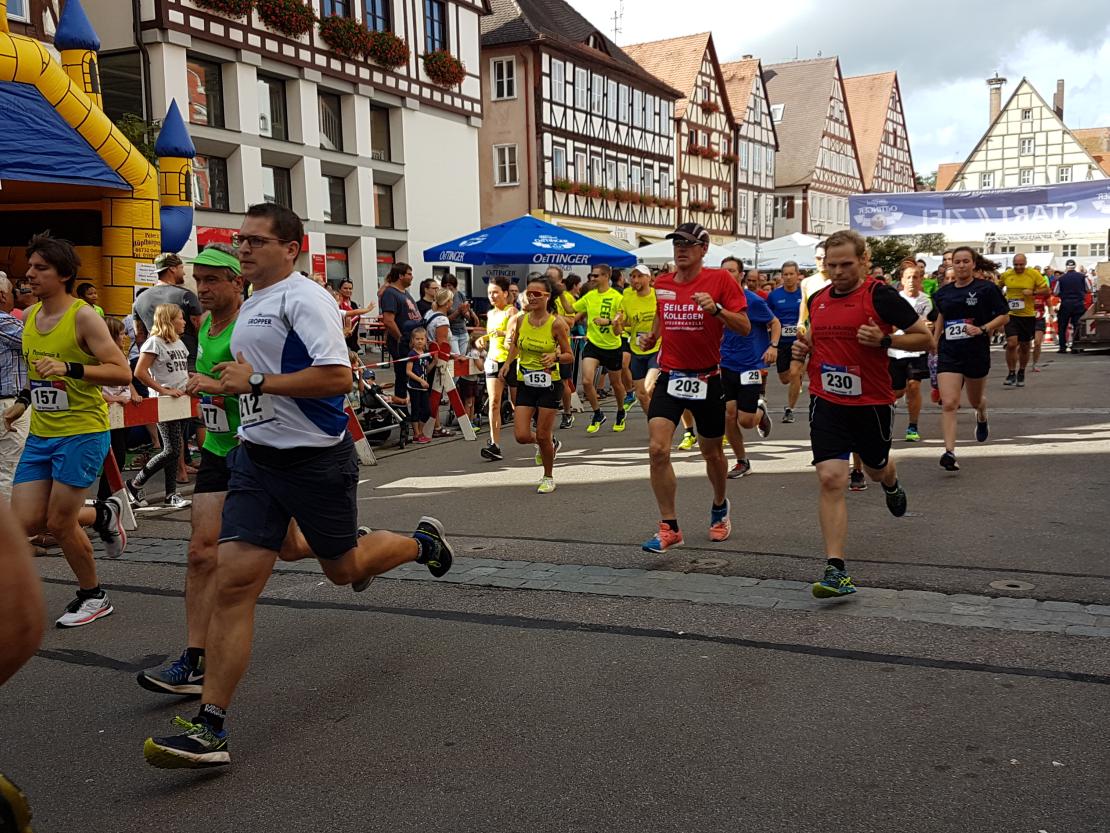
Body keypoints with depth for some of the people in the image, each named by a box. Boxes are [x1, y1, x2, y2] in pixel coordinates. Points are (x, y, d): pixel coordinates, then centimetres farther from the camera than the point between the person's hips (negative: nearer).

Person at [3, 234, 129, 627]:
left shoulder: (83, 317, -13)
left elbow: (123, 372, -19)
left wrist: (69, 368, -29)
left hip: (82, 432, -7)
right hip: (40, 433, 7)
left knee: (59, 523, -2)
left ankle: (93, 597, 21)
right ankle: (102, 514, 28)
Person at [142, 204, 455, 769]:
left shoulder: (303, 298, -13)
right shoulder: (250, 306, 15)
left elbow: (338, 376, -25)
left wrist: (257, 382, -20)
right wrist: (235, 383, 15)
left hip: (316, 459, -7)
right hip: (257, 457, 7)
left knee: (343, 570, 13)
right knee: (233, 580, -6)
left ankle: (422, 542, 44)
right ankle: (210, 728, -3)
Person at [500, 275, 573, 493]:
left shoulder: (557, 323, -12)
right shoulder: (521, 320, -1)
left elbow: (569, 356, -6)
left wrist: (555, 357, -26)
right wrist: (508, 362, 3)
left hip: (549, 384, -4)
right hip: (525, 384, 4)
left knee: (542, 435, 1)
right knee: (522, 436, -4)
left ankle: (548, 477, 25)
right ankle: (549, 444, 31)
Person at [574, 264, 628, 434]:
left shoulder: (617, 297, -12)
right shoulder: (589, 296, 3)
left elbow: (621, 321, -15)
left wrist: (610, 321, -32)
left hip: (612, 346, -3)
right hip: (593, 344, 3)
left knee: (616, 383, 14)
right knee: (587, 381, -14)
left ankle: (621, 413, 40)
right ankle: (598, 415, 6)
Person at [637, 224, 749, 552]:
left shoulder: (720, 279, -8)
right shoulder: (662, 283, 6)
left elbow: (745, 328, -11)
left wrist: (716, 309, -27)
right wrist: (651, 335, 2)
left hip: (706, 379, -2)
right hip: (669, 377, 3)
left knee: (712, 452, 14)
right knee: (657, 449, -14)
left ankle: (720, 509, 43)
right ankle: (669, 528, -4)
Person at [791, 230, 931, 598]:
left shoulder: (881, 295, -11)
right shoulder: (817, 300, 5)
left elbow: (924, 337, -7)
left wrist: (884, 339, -22)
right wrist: (804, 348, 1)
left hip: (872, 402, -2)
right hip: (827, 402, 2)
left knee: (876, 468, 21)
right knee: (831, 479, -12)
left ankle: (891, 484, 62)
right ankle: (836, 569, -12)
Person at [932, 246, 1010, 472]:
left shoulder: (986, 288, -5)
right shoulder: (944, 292, 5)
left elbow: (1004, 316, -3)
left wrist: (983, 329, -18)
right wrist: (935, 341, 18)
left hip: (977, 352, -1)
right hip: (948, 353, 1)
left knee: (975, 400, 20)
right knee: (949, 403, -15)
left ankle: (981, 417, 57)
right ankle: (949, 452, -17)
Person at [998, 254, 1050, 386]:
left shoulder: (1034, 274, -4)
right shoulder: (1006, 274, 1)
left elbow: (1047, 291, -1)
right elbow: (998, 288, 20)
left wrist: (1033, 292, -17)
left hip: (1028, 315, 1)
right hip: (1011, 315, 0)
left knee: (1025, 346, 12)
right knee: (1011, 343, -16)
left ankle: (1021, 374, 31)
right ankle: (1011, 374, -3)